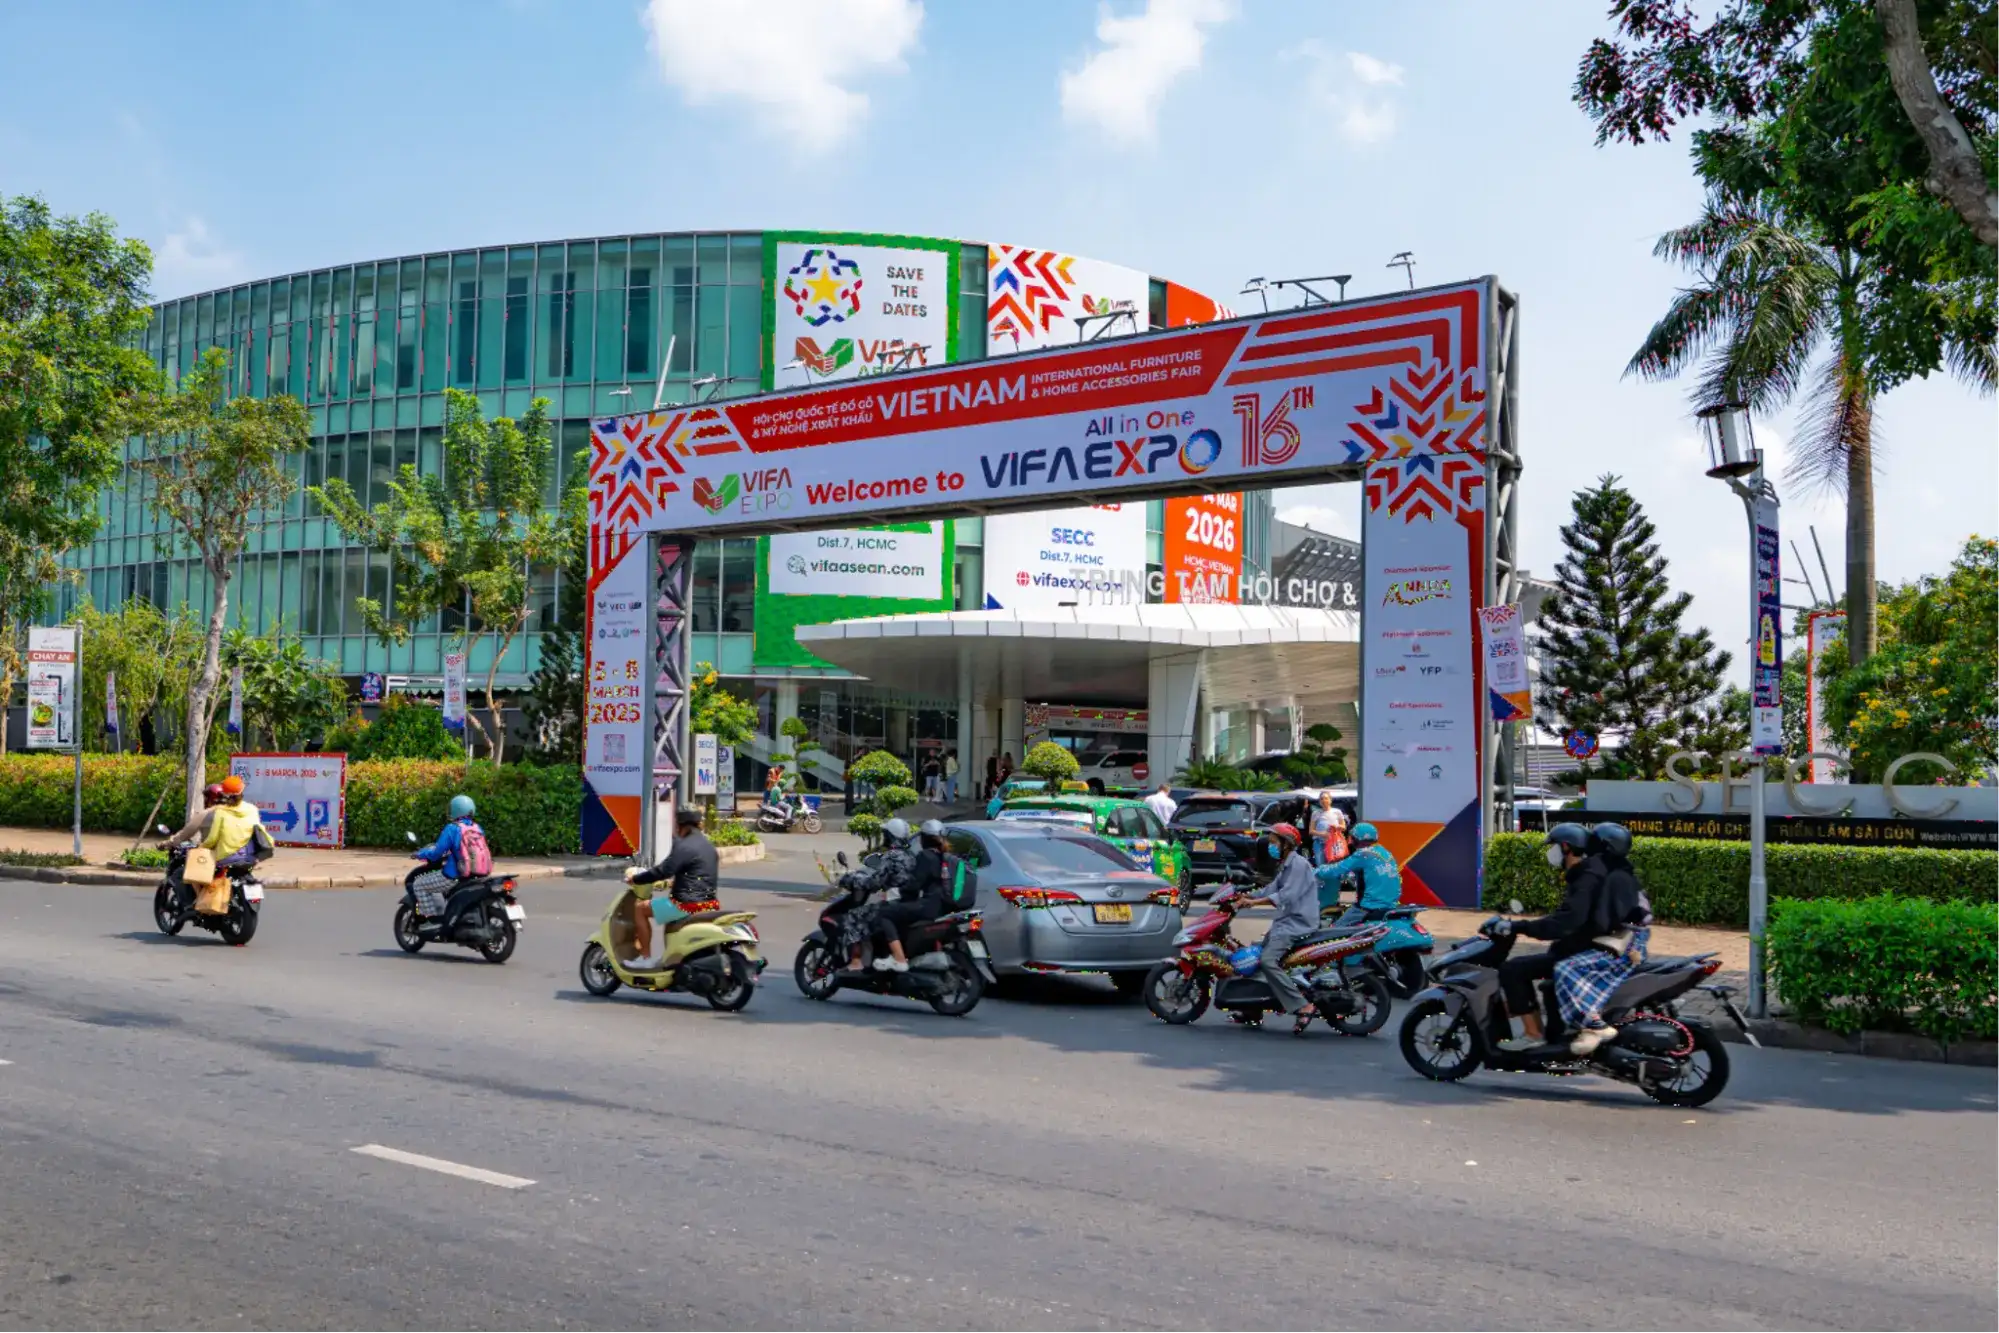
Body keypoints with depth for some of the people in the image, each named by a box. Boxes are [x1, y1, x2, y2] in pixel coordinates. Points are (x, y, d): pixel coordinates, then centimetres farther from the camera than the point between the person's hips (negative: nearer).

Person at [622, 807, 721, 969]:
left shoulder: (684, 846, -17)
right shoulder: (707, 845, 13)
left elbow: (663, 871, -19)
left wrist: (635, 879, -7)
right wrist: (673, 880, 35)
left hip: (689, 904, -10)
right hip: (708, 904, 10)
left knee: (640, 908, 2)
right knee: (668, 920, 36)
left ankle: (645, 957, 4)